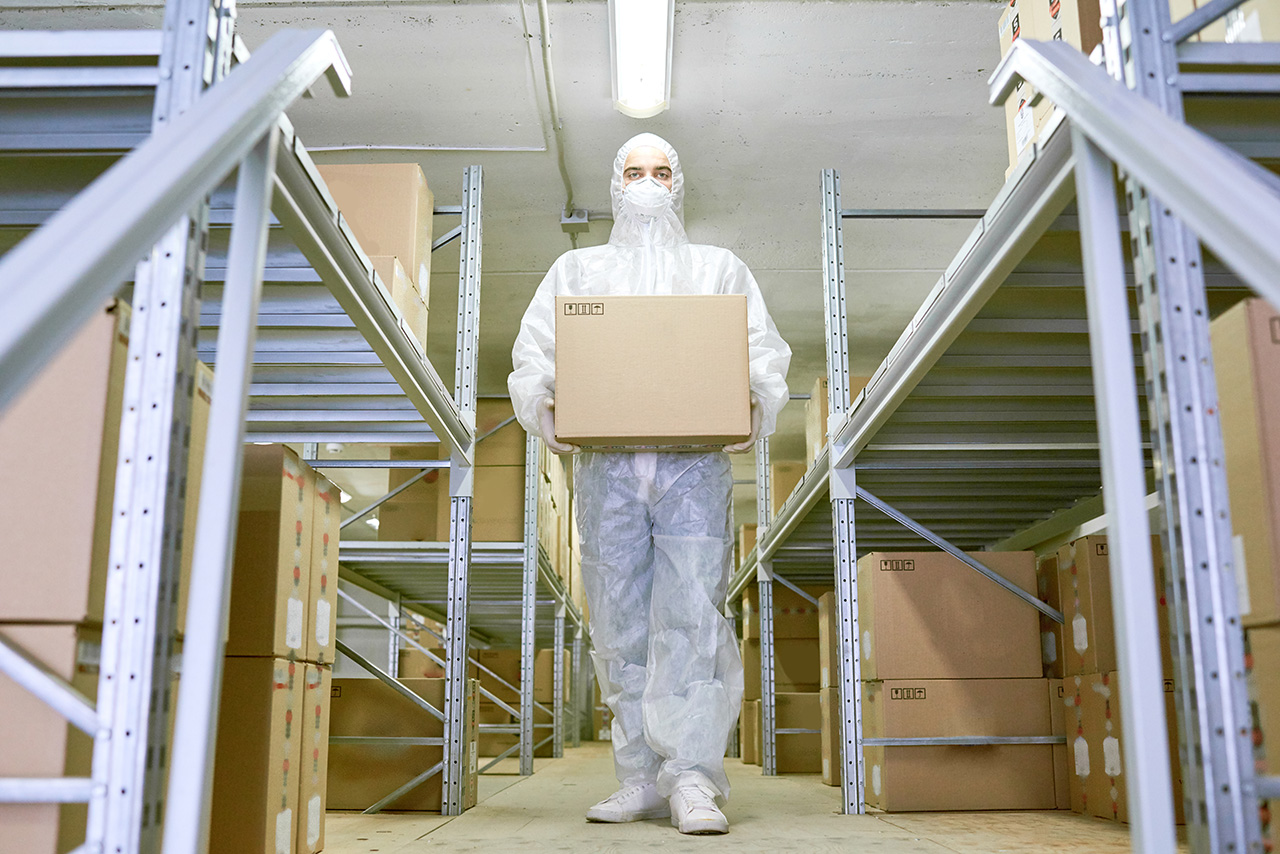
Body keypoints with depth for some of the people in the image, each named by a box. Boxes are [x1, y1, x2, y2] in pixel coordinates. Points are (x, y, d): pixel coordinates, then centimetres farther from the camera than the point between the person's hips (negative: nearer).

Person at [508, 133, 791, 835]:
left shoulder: (719, 268, 23)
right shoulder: (577, 269, 25)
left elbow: (764, 352, 13)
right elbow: (533, 352, 14)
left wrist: (753, 407, -9)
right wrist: (546, 407, -8)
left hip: (695, 459, -1)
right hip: (606, 463, 2)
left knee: (691, 614, -13)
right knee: (621, 624, -1)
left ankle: (692, 778, -13)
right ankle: (640, 778, 4)